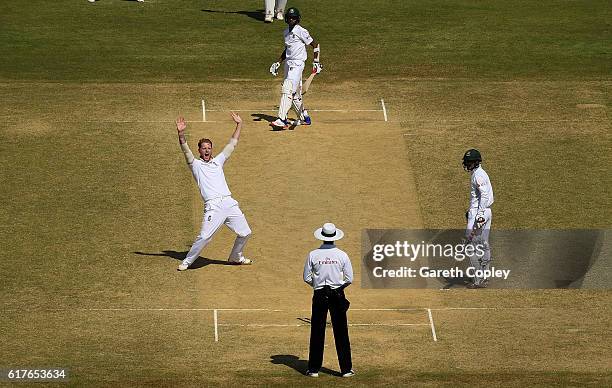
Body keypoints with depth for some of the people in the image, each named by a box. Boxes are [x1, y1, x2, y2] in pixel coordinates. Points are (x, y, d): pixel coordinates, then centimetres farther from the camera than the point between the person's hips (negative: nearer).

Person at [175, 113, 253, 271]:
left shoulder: (218, 161, 22)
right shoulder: (196, 165, 10)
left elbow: (232, 145, 24)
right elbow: (186, 150, -6)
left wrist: (239, 125, 21)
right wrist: (181, 134, -21)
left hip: (229, 203, 5)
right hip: (213, 206, -5)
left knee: (244, 233, 7)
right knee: (204, 237, -16)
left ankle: (235, 257, 30)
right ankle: (187, 262, -1)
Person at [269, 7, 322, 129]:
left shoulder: (301, 31, -10)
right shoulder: (286, 32, 14)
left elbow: (315, 45, -6)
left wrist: (316, 62, -13)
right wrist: (278, 63, 18)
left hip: (297, 64, -8)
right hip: (288, 63, 8)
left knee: (287, 90, -19)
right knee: (295, 94, 12)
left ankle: (282, 120, -25)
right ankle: (304, 118, 27)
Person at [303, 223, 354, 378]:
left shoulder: (313, 255, -4)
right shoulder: (342, 255, -5)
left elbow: (307, 278, 0)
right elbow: (349, 279, -2)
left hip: (319, 295, 0)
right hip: (337, 295, 0)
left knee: (317, 332, 6)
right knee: (341, 332, 4)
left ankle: (314, 369, 7)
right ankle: (346, 369, 5)